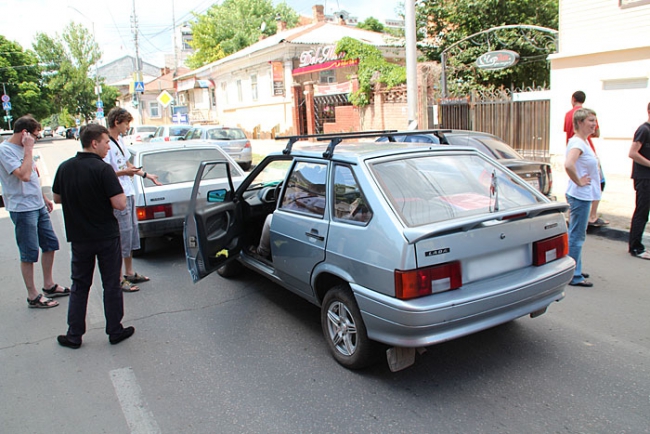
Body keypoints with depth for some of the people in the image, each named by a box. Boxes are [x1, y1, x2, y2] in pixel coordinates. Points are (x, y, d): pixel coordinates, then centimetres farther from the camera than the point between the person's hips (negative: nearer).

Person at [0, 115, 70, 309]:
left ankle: (49, 286, 29)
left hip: (38, 206, 9)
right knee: (29, 253, -1)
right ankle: (33, 296, 10)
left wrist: (44, 198, 20)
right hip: (22, 209, -9)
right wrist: (29, 149, -20)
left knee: (50, 244, 15)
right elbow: (24, 175, -27)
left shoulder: (22, 148, 11)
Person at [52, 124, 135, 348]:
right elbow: (120, 204, -21)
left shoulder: (64, 168, 1)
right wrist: (118, 191, -2)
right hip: (107, 237, -4)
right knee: (111, 285, 8)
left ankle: (74, 335, 18)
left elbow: (57, 198, 13)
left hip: (79, 238, 5)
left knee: (79, 285, 15)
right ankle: (115, 331, 17)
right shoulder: (103, 169, -17)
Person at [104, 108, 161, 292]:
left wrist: (147, 175, 30)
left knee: (132, 233, 16)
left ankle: (130, 273, 29)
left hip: (129, 194, 10)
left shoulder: (120, 141, 12)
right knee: (122, 235, -6)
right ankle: (118, 279, 4)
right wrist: (123, 172, -31)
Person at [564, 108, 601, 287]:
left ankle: (575, 271, 28)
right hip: (580, 195, -10)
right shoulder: (577, 142, -18)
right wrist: (578, 182, -22)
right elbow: (568, 165, -36)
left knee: (577, 235, 17)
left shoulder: (584, 141, 12)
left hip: (584, 195, 10)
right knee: (577, 235, -4)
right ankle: (574, 276, 3)